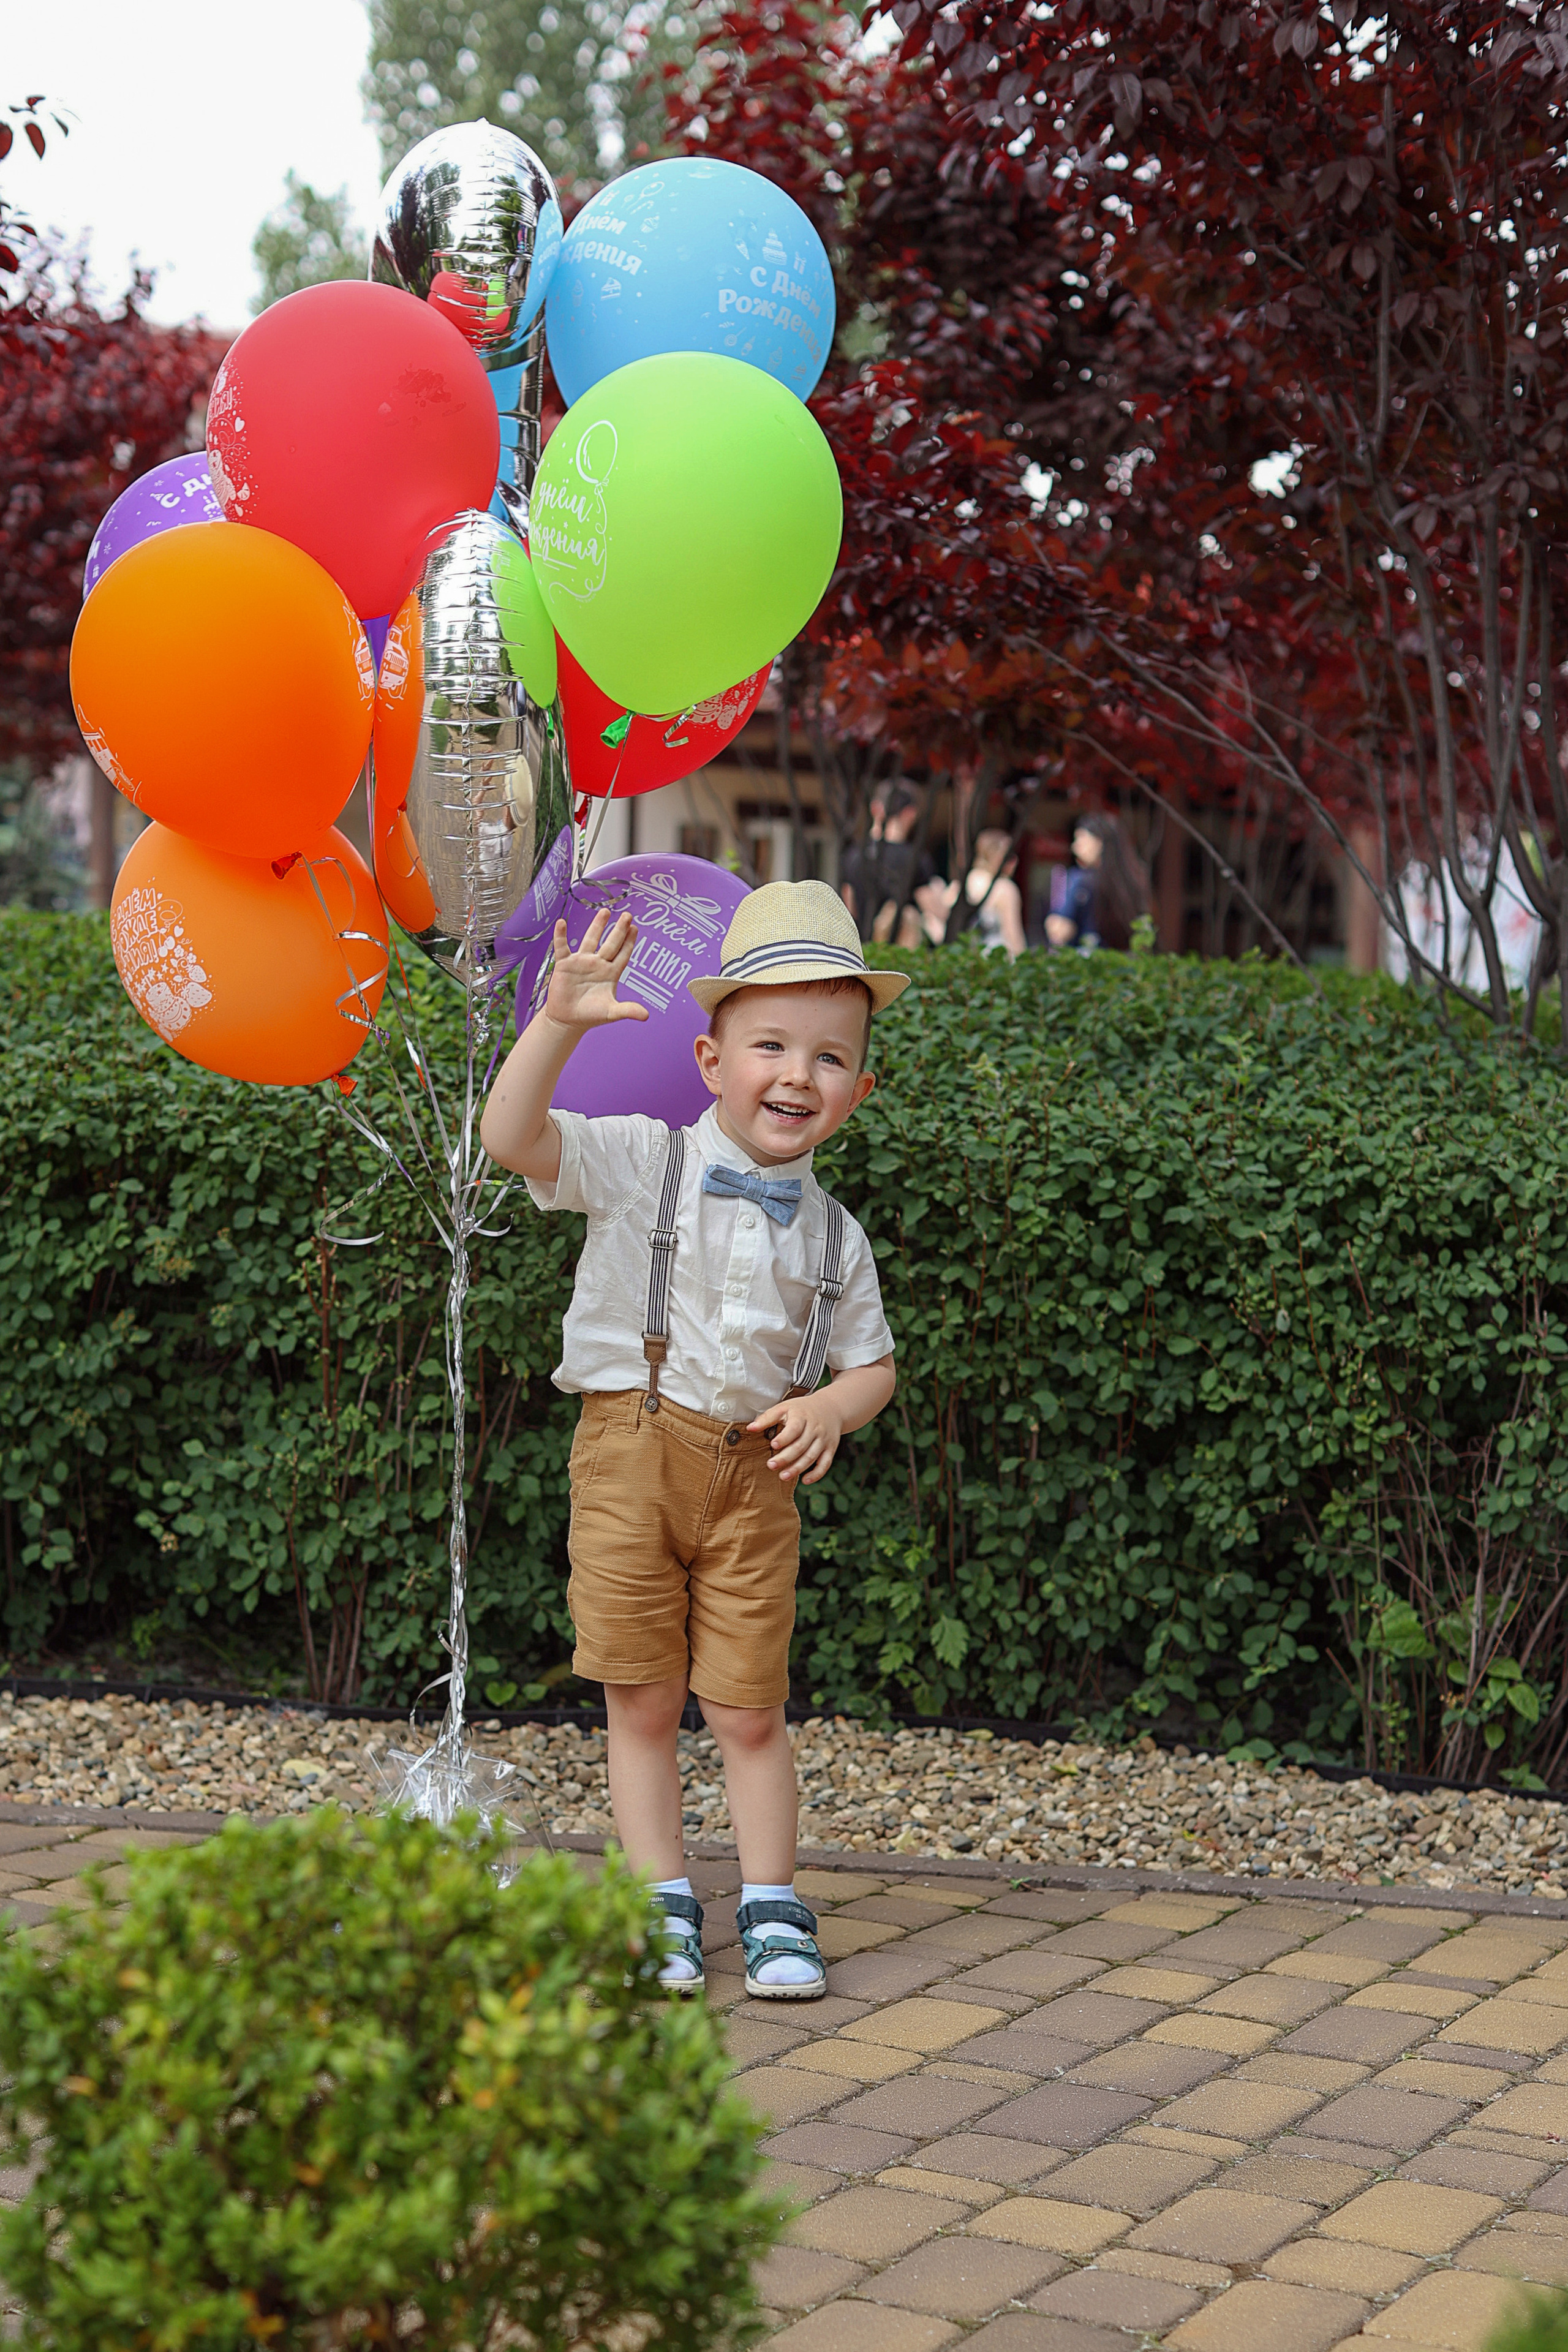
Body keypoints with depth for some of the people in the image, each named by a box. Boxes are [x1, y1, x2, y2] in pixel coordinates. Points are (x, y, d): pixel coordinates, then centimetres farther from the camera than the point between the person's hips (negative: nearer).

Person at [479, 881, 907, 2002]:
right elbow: (512, 1137, -17)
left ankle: (773, 1907, 18)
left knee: (749, 1709, 4)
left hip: (753, 1477, 2)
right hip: (630, 1456, -2)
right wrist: (560, 1022, -29)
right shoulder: (643, 1161, -4)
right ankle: (661, 1903, 18)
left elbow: (873, 1363, 16)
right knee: (642, 1701, 6)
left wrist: (829, 1409, -7)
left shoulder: (833, 1233, 7)